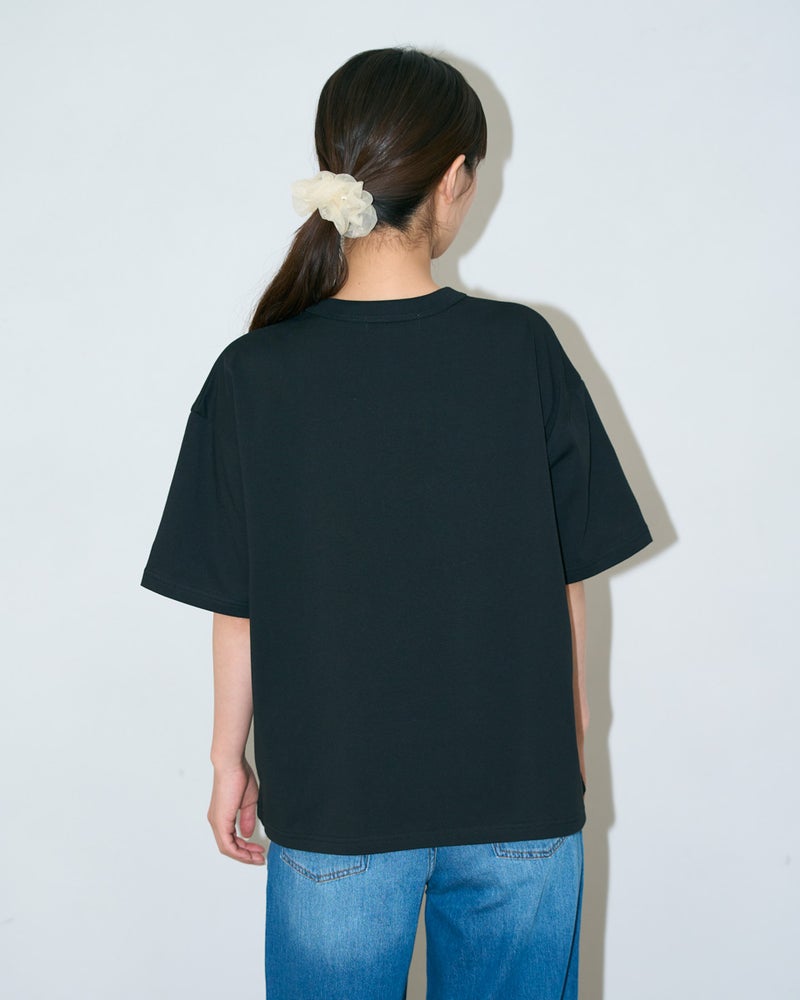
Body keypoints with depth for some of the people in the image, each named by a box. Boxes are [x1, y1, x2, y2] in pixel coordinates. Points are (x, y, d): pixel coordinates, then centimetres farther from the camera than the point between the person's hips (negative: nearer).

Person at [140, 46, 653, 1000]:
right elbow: (566, 578, -4)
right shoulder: (523, 349, -11)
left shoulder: (252, 375, -12)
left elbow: (236, 608, -7)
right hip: (521, 789, 1)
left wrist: (228, 760, 9)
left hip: (332, 803, 0)